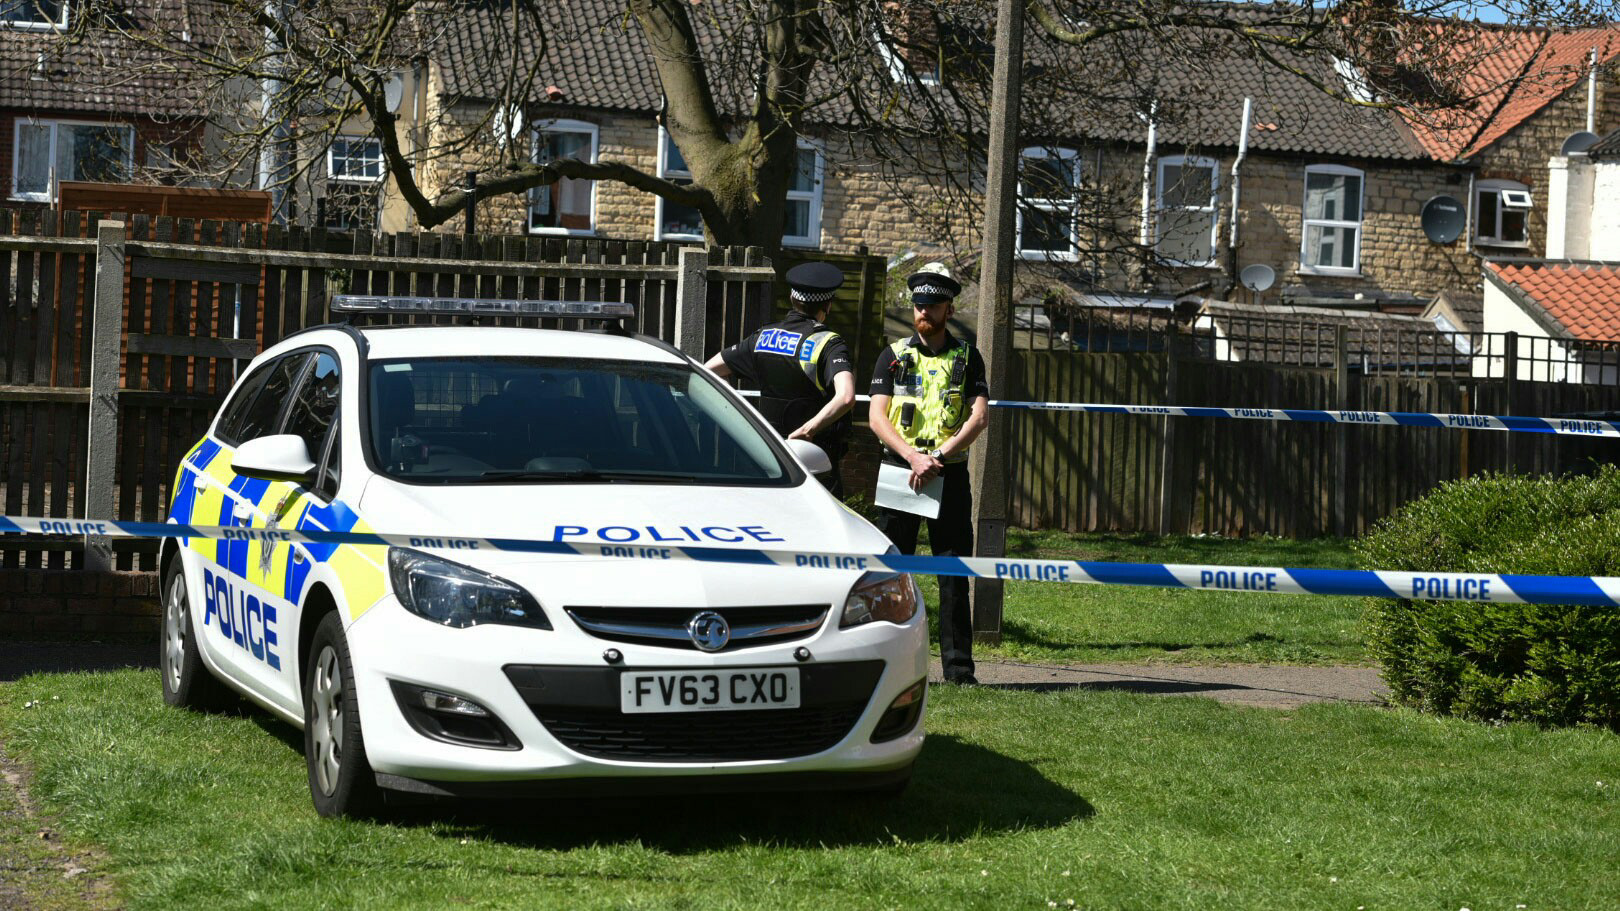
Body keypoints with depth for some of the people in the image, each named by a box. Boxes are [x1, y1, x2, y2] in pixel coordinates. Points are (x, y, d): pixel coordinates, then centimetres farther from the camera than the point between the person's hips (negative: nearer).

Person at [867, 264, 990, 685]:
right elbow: (877, 417, -1)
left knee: (954, 572, -2)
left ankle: (959, 667, 1)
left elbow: (979, 417, -3)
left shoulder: (967, 358, 9)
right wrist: (912, 457, -16)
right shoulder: (894, 356, 9)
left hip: (950, 474, 0)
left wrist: (939, 455, -16)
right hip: (899, 471, 0)